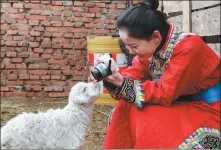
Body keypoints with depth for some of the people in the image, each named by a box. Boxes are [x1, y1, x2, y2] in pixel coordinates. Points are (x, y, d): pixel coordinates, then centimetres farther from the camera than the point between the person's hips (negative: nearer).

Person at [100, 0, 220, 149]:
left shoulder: (189, 47, -26)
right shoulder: (151, 47, -4)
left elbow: (166, 93, -26)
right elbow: (133, 75, -5)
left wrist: (123, 84, -31)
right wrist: (114, 78, -26)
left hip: (208, 111, -7)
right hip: (181, 105, 7)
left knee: (148, 121, -25)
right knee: (127, 108, -9)